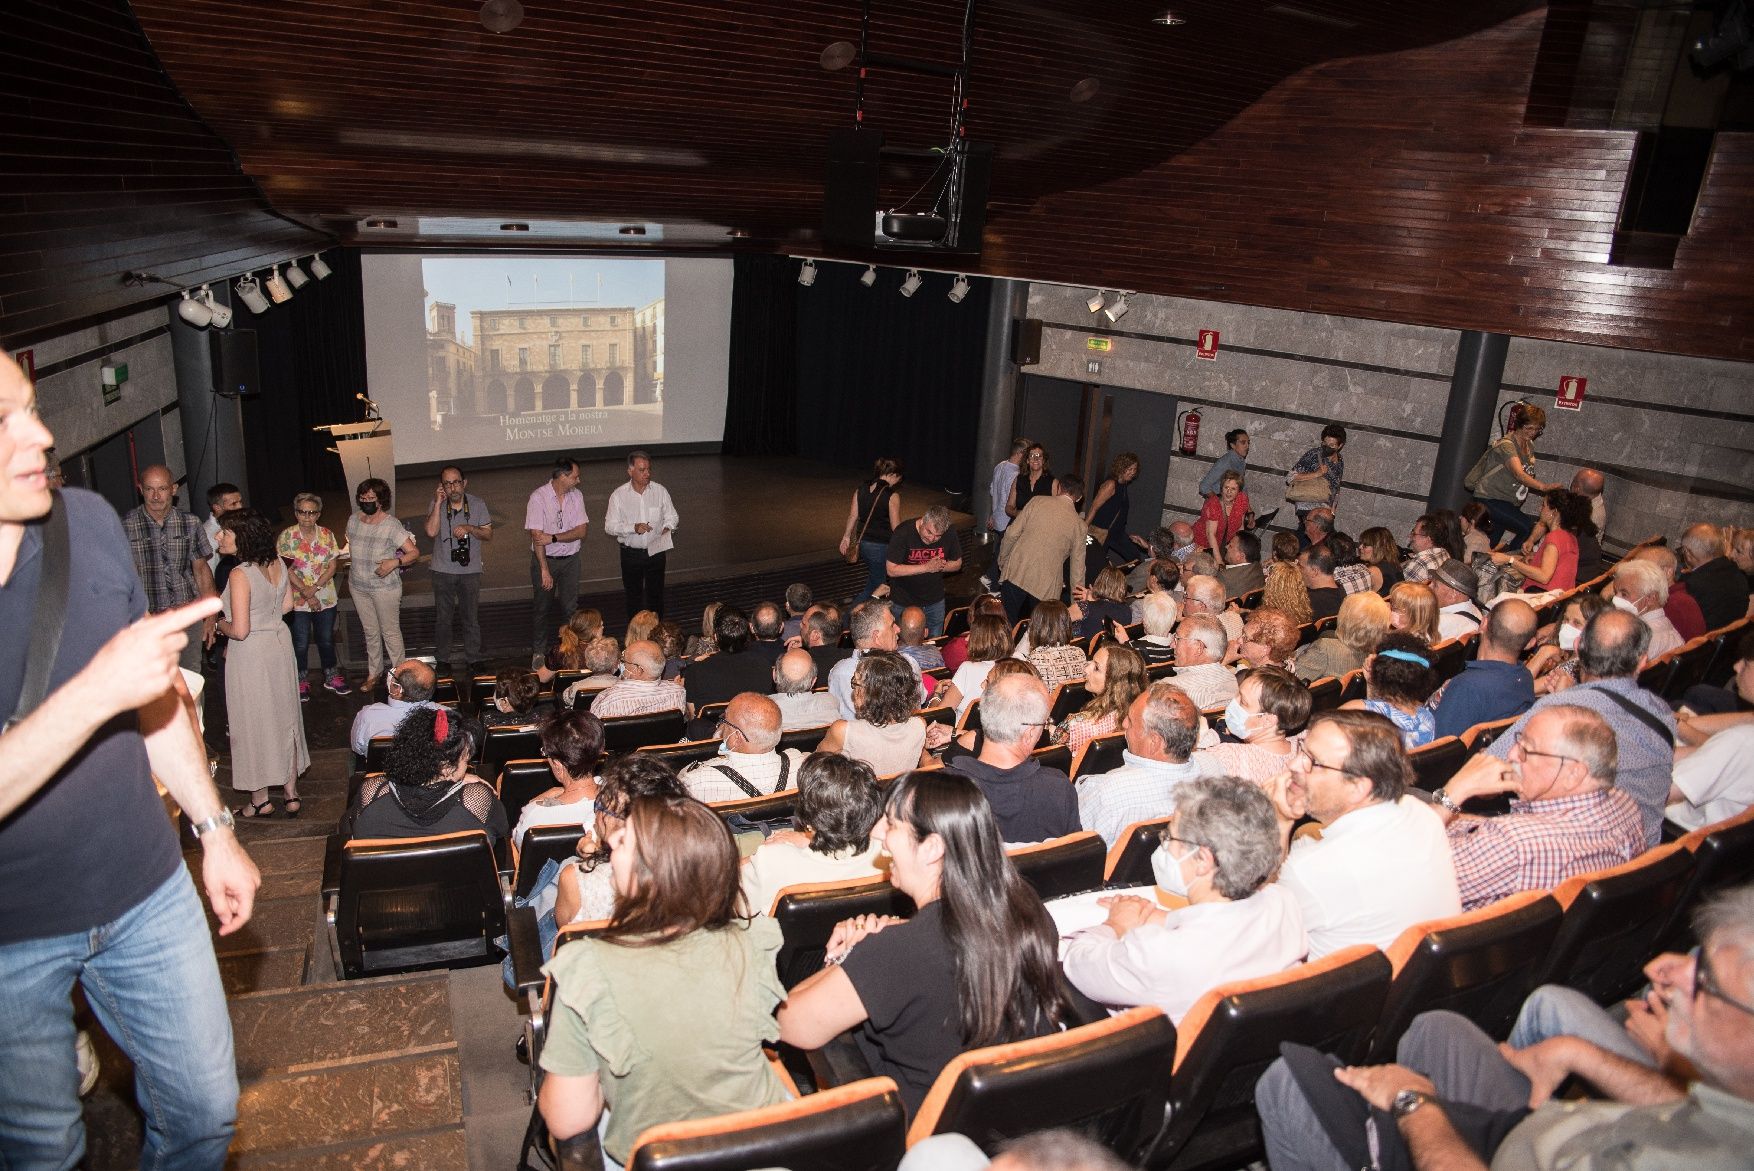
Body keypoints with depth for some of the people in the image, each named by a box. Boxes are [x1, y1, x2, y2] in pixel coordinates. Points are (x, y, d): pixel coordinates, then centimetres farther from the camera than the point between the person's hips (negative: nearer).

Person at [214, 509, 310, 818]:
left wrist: (220, 624, -4)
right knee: (284, 719, 15)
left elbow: (240, 630, -23)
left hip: (251, 654, -7)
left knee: (253, 724, 8)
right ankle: (291, 794, 25)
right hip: (279, 644, 7)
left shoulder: (240, 575, -23)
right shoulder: (278, 564, -2)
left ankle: (259, 800, 21)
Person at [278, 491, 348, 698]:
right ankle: (301, 681, 22)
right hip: (298, 601, -2)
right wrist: (306, 594, -16)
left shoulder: (327, 535, 0)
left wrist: (315, 587, -15)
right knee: (300, 643, 6)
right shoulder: (287, 537, -8)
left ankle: (331, 676, 29)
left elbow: (333, 566, -3)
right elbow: (286, 570, -11)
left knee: (327, 640, 14)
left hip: (326, 598, 2)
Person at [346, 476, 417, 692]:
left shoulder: (391, 524, -17)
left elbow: (414, 553, -18)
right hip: (358, 586, 6)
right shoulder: (353, 520, 1)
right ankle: (374, 672, 31)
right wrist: (354, 573, 19)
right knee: (370, 631, 18)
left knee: (390, 631, 4)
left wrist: (395, 562, -33)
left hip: (385, 587, -6)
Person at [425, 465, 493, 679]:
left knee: (471, 617, 8)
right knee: (443, 618, 11)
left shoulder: (477, 504, -4)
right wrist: (438, 503, -21)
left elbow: (488, 535, -1)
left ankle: (472, 659, 21)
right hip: (443, 570, 0)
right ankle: (444, 659, 25)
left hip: (470, 570, 0)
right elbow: (431, 531, -21)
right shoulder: (436, 505, -6)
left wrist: (470, 528, -20)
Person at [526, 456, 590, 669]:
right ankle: (538, 651, 19)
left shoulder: (576, 495, 0)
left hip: (570, 559, 4)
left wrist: (553, 538, -19)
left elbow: (581, 531, -5)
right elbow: (537, 536, -17)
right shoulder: (539, 497, -15)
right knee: (541, 608, 6)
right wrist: (544, 570, -20)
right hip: (545, 559, -4)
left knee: (570, 607, 7)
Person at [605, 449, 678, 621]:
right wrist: (633, 528, -23)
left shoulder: (660, 491, -4)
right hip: (631, 553, -1)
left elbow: (672, 516, 6)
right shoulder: (618, 495, -9)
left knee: (656, 594, 11)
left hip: (656, 551, 1)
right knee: (633, 595, 12)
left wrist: (667, 528, -15)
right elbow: (610, 526, -9)